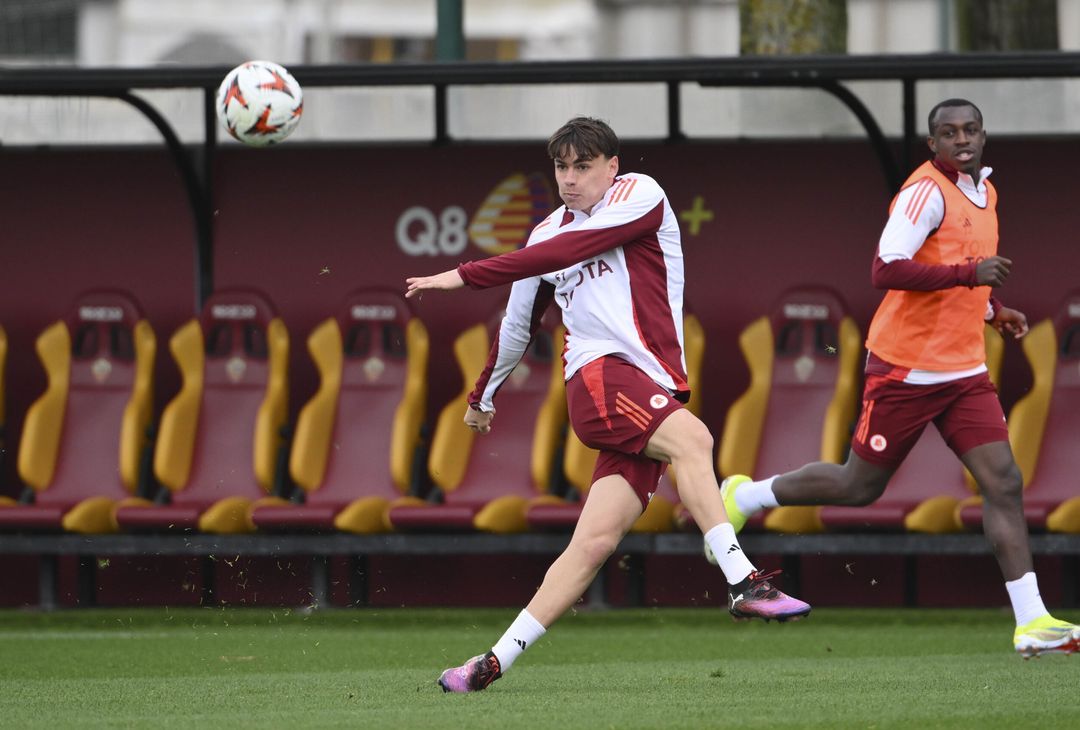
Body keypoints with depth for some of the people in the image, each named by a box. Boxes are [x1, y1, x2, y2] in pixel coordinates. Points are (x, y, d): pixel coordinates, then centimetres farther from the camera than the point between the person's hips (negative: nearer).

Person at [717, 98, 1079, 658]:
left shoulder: (984, 191, 14)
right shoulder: (926, 192, -15)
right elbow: (886, 271, -26)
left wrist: (991, 311, 17)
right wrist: (969, 273, -31)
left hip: (964, 370, 7)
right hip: (906, 368, -7)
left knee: (1003, 482, -6)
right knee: (859, 485, 3)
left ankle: (1031, 622, -8)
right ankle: (744, 497, 26)